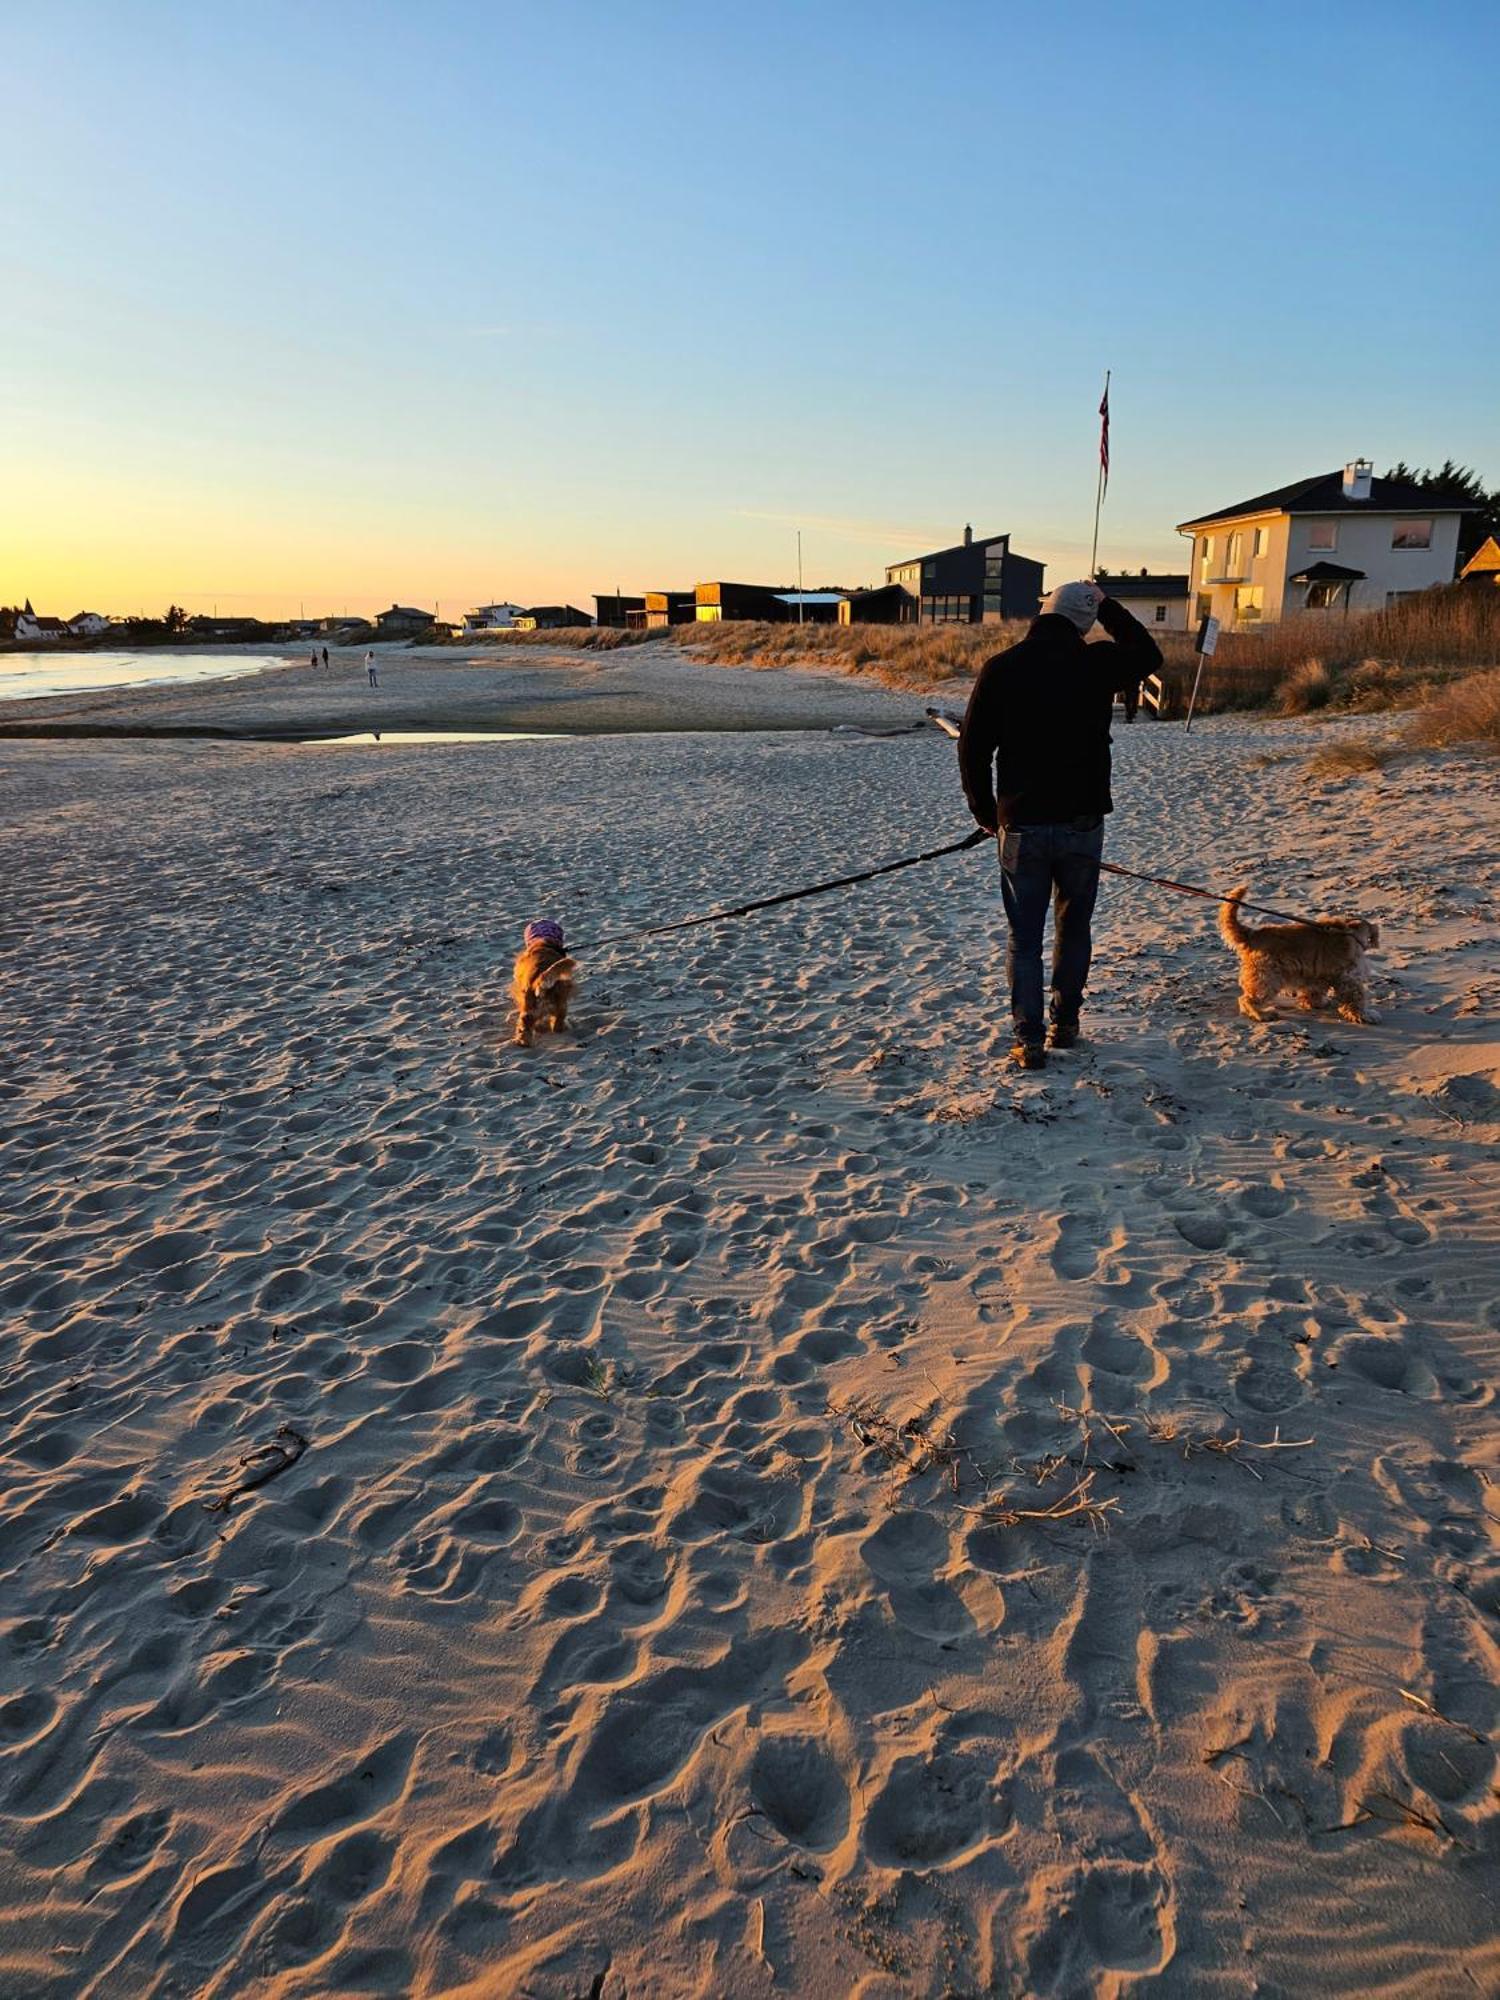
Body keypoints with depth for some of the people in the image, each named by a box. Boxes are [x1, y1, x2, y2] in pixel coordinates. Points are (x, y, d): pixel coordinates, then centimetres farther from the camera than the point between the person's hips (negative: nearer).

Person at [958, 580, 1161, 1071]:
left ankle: (1029, 1040, 4)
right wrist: (1108, 607, 24)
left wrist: (986, 814, 11)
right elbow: (1148, 654, 20)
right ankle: (1066, 1022, 27)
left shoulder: (1000, 668, -6)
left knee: (1025, 938, 6)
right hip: (1083, 823, 1)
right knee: (1074, 928, 18)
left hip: (1021, 826, -1)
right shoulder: (1097, 663, -4)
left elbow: (973, 749, -1)